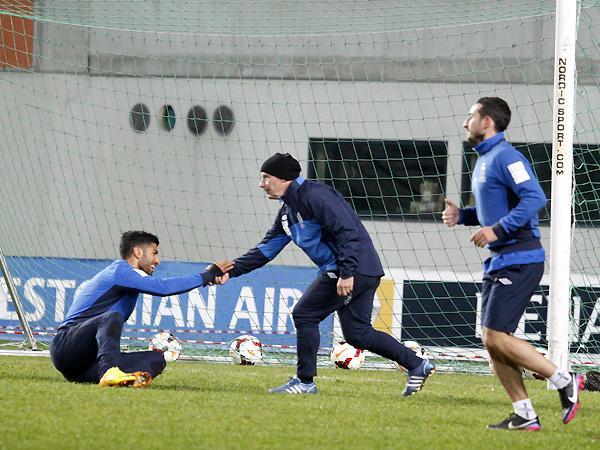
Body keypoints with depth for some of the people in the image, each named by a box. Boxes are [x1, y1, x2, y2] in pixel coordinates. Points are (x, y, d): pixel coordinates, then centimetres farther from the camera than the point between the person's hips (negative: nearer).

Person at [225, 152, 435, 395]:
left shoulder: (315, 196, -14)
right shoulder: (288, 210, 17)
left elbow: (347, 231, -22)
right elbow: (266, 250, 18)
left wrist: (347, 273, -27)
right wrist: (232, 270, 8)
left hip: (356, 268, -10)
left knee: (304, 314, -8)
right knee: (358, 334, 12)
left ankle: (305, 381, -1)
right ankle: (417, 366, 17)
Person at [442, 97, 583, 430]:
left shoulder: (506, 157, -13)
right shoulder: (485, 160, 18)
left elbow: (535, 198, -24)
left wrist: (497, 230, -26)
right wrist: (461, 215, 13)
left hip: (518, 261, -10)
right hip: (499, 262, 10)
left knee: (497, 336, -13)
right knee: (492, 340, 5)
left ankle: (565, 381, -2)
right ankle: (525, 415, 7)